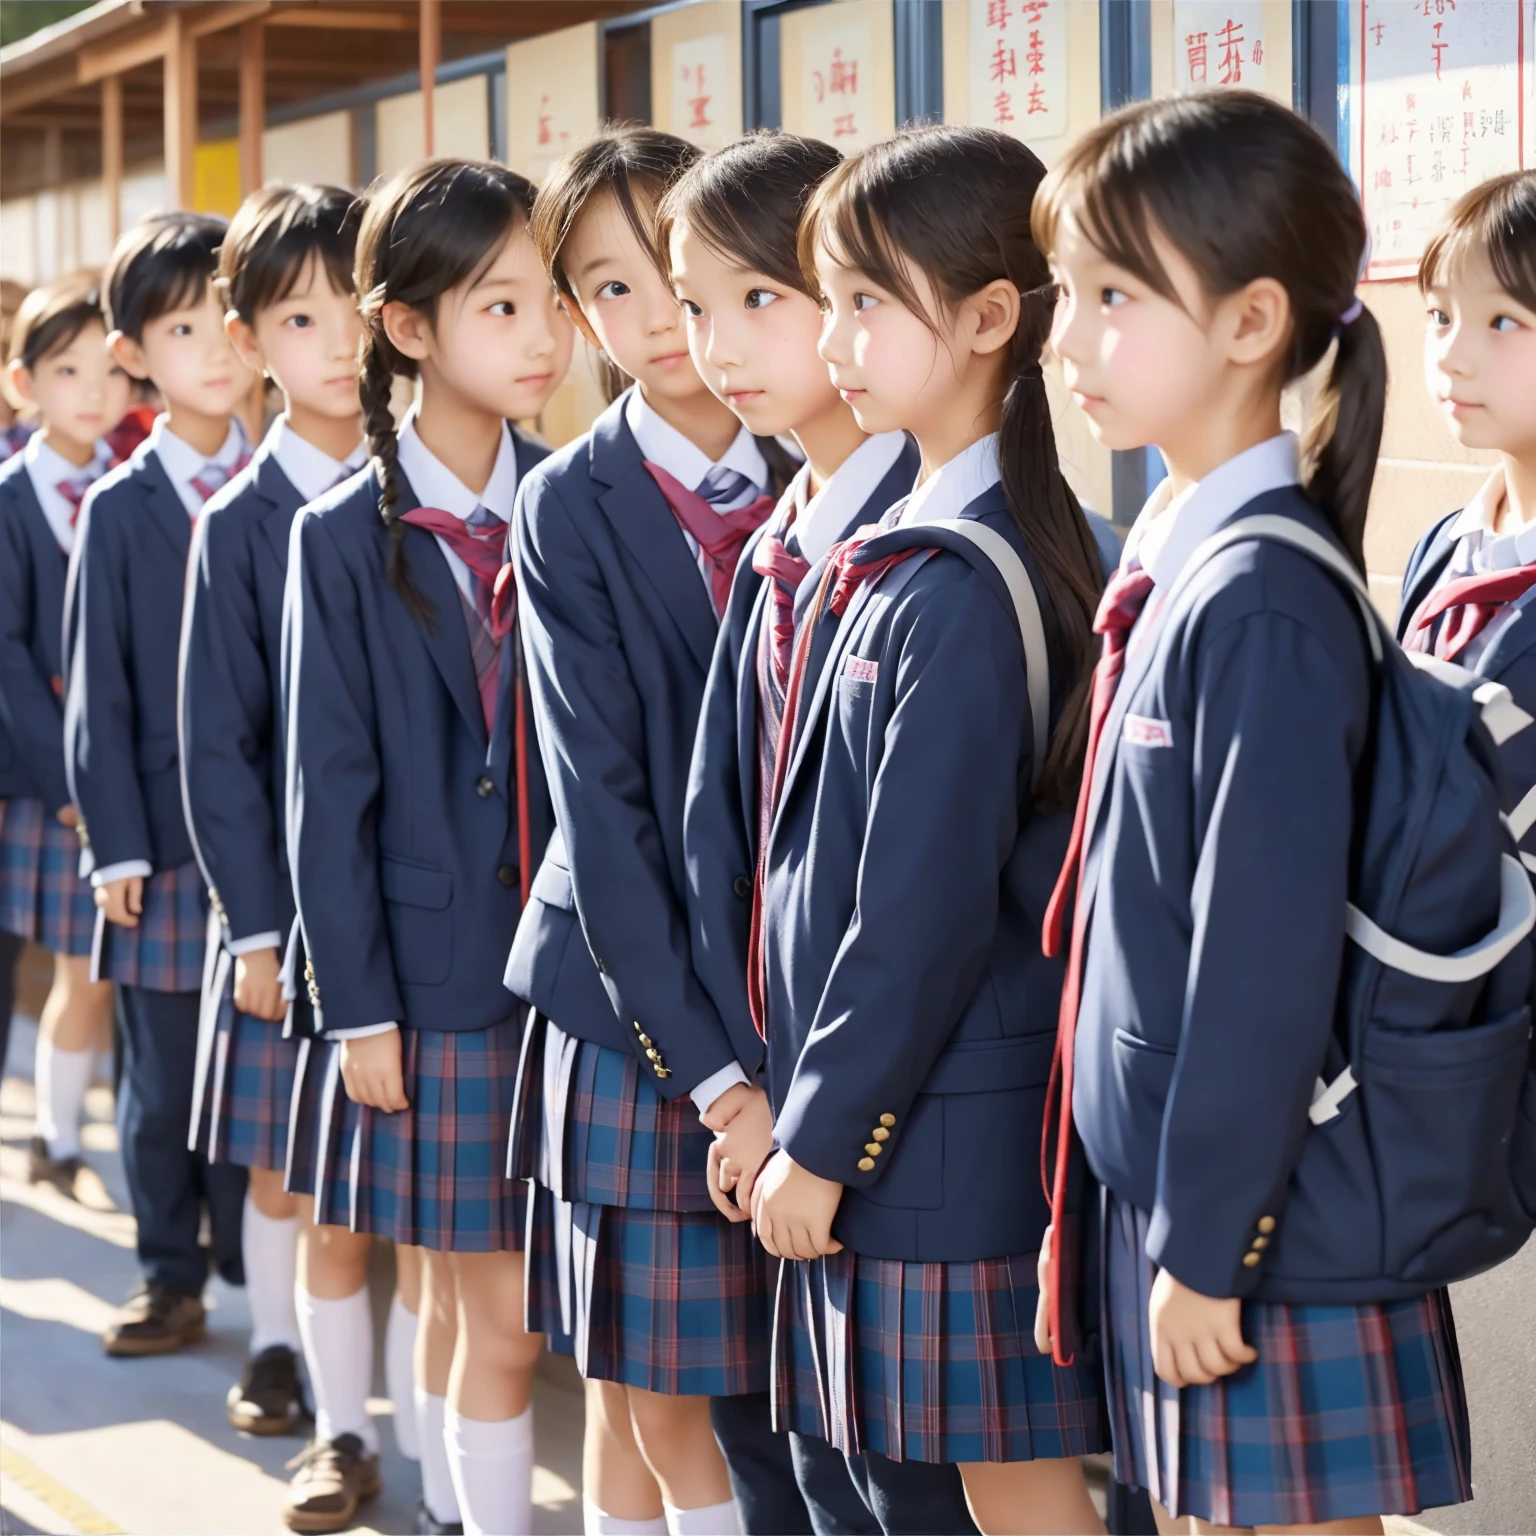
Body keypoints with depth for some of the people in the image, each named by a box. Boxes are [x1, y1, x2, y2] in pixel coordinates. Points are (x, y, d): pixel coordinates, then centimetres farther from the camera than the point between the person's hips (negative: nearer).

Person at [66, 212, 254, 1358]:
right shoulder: (119, 509, 2)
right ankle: (174, 1281, 22)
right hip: (165, 835, 0)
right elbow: (98, 691, 2)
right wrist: (116, 845, -5)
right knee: (163, 1080, 8)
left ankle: (262, 1279, 17)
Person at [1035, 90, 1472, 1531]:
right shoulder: (1163, 558, 7)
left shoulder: (1262, 604, -19)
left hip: (1257, 1218, -8)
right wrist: (1146, 1209, 15)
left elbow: (1263, 961, -20)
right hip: (1150, 1177, 8)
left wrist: (1207, 1241, -15)